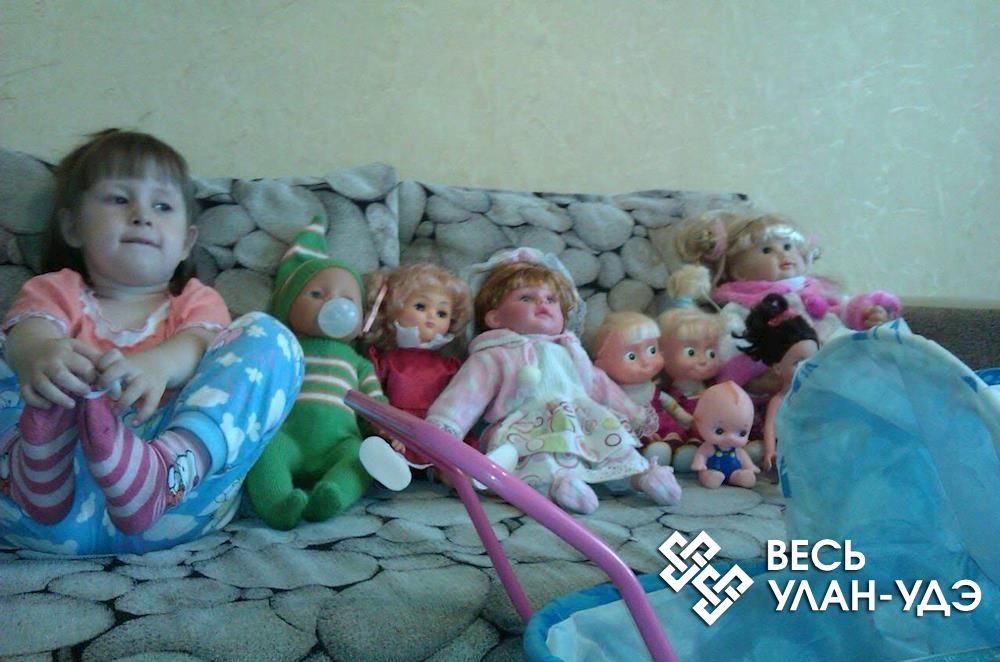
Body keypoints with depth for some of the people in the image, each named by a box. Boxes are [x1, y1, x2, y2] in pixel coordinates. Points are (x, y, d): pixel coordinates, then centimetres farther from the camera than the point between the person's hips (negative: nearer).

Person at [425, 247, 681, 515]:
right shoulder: (493, 357, 11)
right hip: (527, 429, -6)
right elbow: (465, 396, -1)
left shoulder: (569, 352, 31)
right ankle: (558, 478, -55)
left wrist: (636, 416, 32)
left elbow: (601, 387, 35)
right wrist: (440, 429, -17)